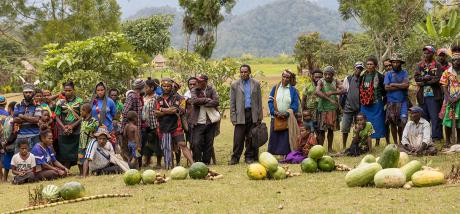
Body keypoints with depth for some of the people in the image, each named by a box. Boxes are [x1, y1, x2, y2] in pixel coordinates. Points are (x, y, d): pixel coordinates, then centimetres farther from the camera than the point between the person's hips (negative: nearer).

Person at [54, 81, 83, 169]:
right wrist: (64, 127, -10)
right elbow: (57, 117, 5)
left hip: (76, 131, -1)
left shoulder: (79, 101, 3)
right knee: (65, 155, 0)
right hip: (64, 133, 1)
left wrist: (72, 126, -11)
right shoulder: (60, 102, 6)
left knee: (78, 155, -1)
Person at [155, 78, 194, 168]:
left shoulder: (177, 98, 2)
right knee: (167, 148, 9)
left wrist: (163, 110, -8)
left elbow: (181, 110, -12)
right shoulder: (159, 99, 12)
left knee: (182, 145, -14)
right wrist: (168, 111, -15)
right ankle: (168, 167, 18)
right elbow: (156, 113, 0)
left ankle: (193, 164, -21)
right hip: (163, 127, 3)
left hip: (176, 126, -3)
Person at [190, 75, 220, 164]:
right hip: (198, 122, -1)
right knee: (196, 143, -7)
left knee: (209, 143, 5)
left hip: (210, 121, 1)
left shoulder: (211, 90, 4)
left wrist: (202, 102, -12)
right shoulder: (194, 90, 4)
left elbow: (216, 102, -10)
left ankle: (206, 162, 15)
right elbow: (194, 100, -14)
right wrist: (207, 99, -11)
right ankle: (197, 162, 5)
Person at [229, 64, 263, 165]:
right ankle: (235, 157, 0)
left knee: (251, 138, 3)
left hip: (253, 114, 1)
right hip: (240, 115, -1)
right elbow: (232, 103, 5)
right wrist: (233, 117, -3)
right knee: (238, 138, -5)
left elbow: (259, 101, 8)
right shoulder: (235, 85, 6)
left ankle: (249, 157, 11)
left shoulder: (256, 84, 8)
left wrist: (260, 116, 3)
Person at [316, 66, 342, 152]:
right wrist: (330, 99, -26)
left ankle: (330, 148, 17)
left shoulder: (335, 81, 5)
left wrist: (332, 93, -23)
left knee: (331, 129, 9)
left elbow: (342, 90, -9)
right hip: (323, 108, -3)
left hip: (333, 108, 3)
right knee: (322, 129, -4)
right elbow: (317, 92, -22)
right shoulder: (321, 81, -5)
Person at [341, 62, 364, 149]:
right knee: (345, 129, -3)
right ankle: (344, 147, 7)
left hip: (359, 108, 1)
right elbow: (343, 91, 9)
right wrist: (342, 104, 4)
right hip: (348, 107, -1)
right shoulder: (348, 79, 7)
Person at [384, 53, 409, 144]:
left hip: (403, 101, -1)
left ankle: (401, 141, 7)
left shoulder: (404, 73, 5)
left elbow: (406, 85, -10)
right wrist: (400, 86, -7)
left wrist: (393, 84, -6)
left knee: (403, 122, -9)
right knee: (393, 123, 4)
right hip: (391, 102, 1)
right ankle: (395, 142, 14)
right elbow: (386, 87, -6)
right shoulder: (389, 74, 6)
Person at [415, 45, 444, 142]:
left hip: (434, 95, -4)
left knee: (435, 117, -6)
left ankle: (436, 137, -5)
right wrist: (426, 78, -15)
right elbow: (416, 77, 1)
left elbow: (438, 79, -11)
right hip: (422, 95, 4)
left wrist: (423, 82, -9)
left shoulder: (437, 66, 1)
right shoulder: (420, 65, 13)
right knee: (423, 117, 8)